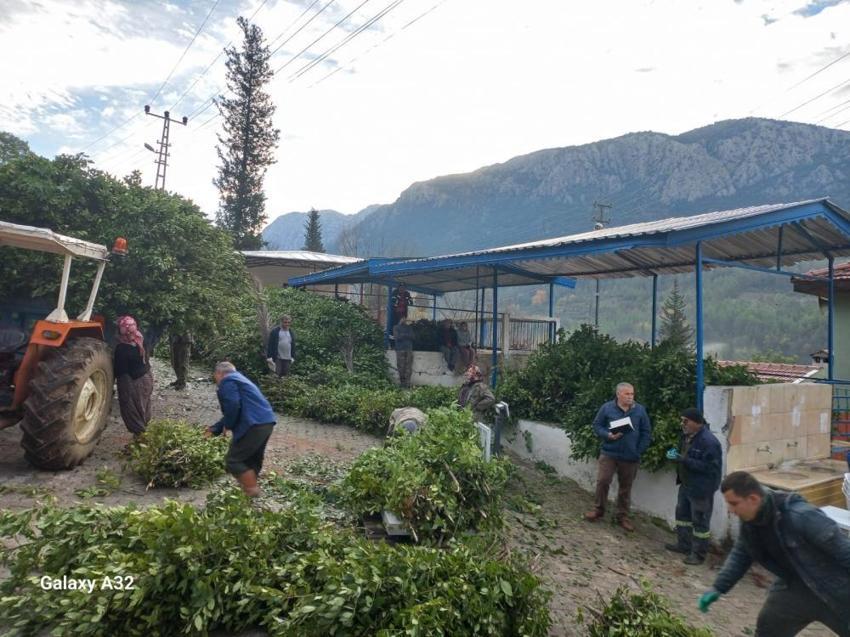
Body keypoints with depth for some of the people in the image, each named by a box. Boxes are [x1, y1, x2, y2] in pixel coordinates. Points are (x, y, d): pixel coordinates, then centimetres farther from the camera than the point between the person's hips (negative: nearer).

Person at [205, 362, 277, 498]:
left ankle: (252, 494, 4)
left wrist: (228, 425, -1)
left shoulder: (227, 381, 0)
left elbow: (233, 406, -17)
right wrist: (215, 429, 36)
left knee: (233, 460, 2)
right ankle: (251, 491, 31)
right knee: (252, 460, 21)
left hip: (254, 425, -10)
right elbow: (231, 412, 34)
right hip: (266, 422, 10)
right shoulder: (238, 379, 30)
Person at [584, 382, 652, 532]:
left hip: (631, 457, 2)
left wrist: (639, 451, -3)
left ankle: (622, 516, 26)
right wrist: (608, 435, -17)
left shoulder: (640, 410, 0)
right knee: (602, 481, -6)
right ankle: (598, 509, 14)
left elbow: (647, 432, 4)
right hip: (609, 453, -1)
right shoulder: (607, 407, -4)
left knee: (626, 487, 11)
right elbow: (597, 425, 1)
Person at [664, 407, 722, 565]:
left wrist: (684, 460, -30)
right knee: (682, 514, 20)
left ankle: (698, 553, 15)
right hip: (686, 484, 10)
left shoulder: (709, 441, -25)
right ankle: (683, 544, 35)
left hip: (701, 488, -10)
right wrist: (675, 454, -3)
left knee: (700, 521, 3)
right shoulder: (686, 436, 5)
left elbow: (709, 466, -28)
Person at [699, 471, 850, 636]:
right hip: (794, 586, 6)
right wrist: (718, 588, -5)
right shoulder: (749, 521, -12)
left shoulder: (800, 516, -35)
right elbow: (740, 555, 1)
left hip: (834, 590, -6)